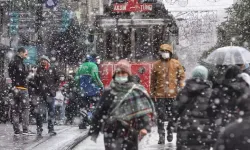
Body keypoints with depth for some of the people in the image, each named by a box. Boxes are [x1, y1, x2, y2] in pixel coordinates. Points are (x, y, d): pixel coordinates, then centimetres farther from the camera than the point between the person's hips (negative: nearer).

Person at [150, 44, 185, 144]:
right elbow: (153, 80, 11)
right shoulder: (156, 65, 6)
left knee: (172, 115, 8)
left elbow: (182, 76, 7)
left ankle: (170, 131, 28)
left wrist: (180, 89, -1)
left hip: (172, 94, 0)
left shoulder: (176, 64, 4)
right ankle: (161, 136, 1)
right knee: (160, 116, -3)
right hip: (160, 95, 0)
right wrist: (152, 93, 9)